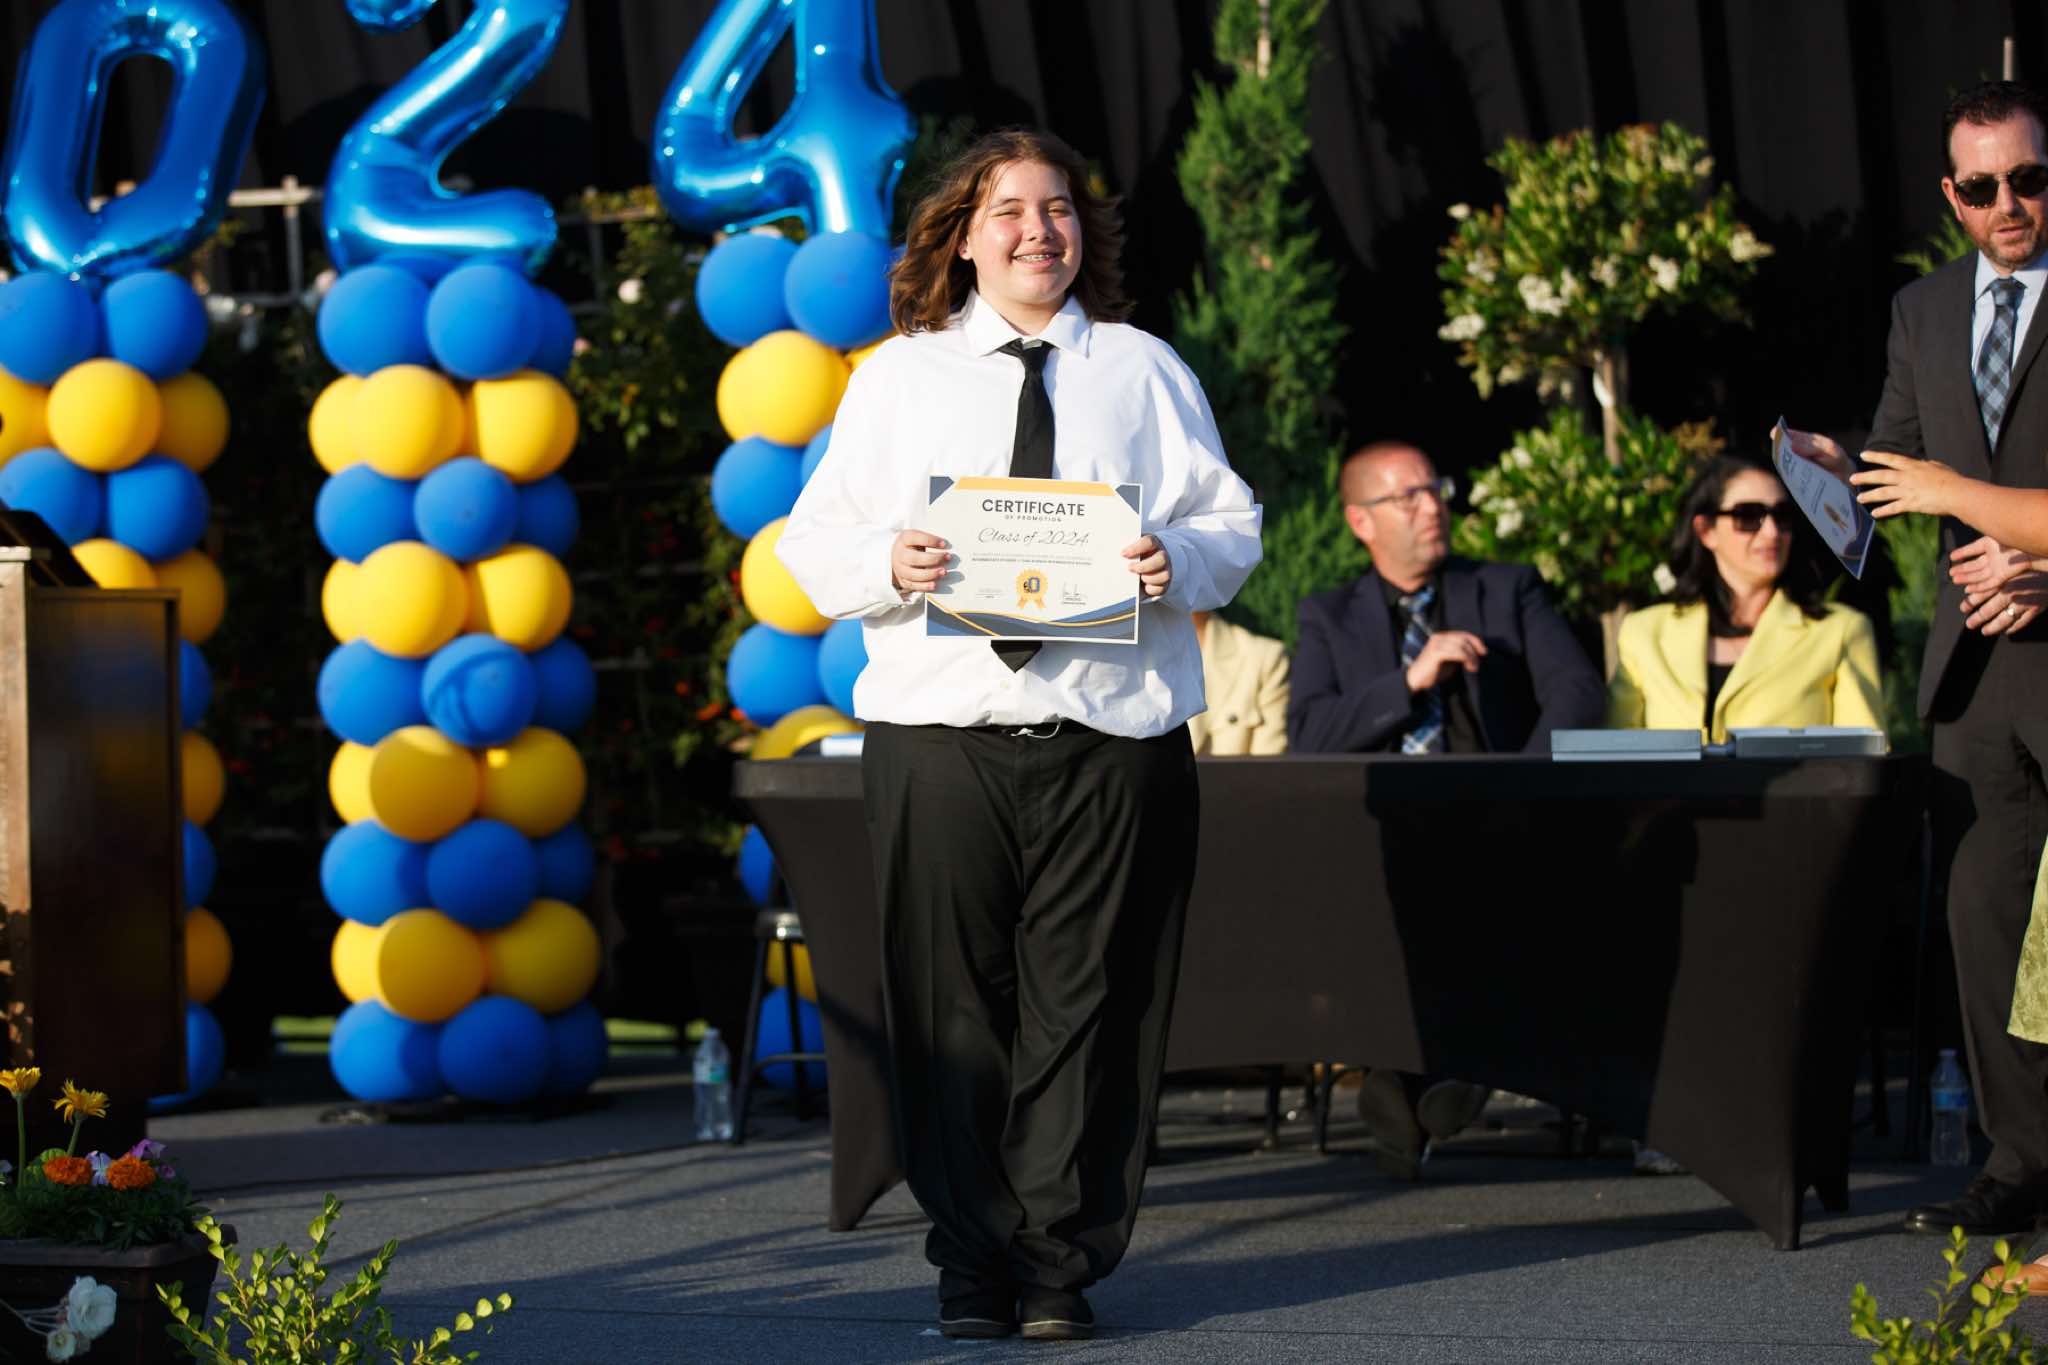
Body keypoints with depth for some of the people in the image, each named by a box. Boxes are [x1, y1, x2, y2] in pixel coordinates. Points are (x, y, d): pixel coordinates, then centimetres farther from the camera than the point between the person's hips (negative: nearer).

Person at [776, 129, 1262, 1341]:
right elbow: (815, 541, 8)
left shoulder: (1146, 371, 14)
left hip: (1115, 733, 0)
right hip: (939, 729, 0)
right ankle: (974, 1263, 7)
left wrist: (1179, 559, -12)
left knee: (1088, 1004, -1)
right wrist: (887, 563, -13)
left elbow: (1233, 525, 10)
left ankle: (1062, 1264, 4)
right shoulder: (899, 378, 13)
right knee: (952, 1004, 0)